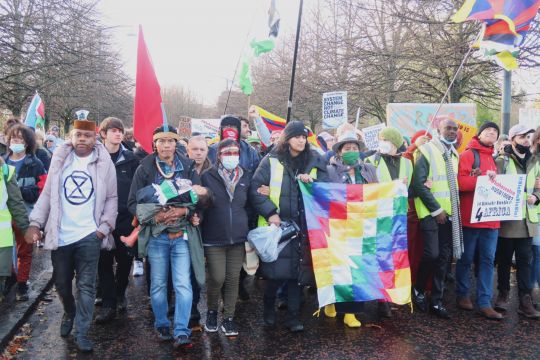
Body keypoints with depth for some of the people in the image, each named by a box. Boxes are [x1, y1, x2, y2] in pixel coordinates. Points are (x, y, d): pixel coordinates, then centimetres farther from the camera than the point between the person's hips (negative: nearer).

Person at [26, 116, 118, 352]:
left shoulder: (104, 162, -2)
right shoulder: (60, 158, 4)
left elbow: (112, 198, 2)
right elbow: (47, 194, 7)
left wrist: (104, 227, -6)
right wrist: (35, 222, -2)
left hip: (89, 235, -2)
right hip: (60, 235, 3)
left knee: (86, 286, 1)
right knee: (62, 284, 15)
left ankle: (81, 333, 11)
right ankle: (69, 313, 43)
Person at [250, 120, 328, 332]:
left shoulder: (314, 161, 8)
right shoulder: (272, 161, -1)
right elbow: (255, 189, -6)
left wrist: (311, 181, -12)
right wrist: (270, 212, -14)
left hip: (303, 227, 3)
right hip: (276, 225, -2)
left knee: (297, 272, 4)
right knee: (276, 272, -1)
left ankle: (293, 317, 17)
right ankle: (269, 309, 26)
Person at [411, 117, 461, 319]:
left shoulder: (455, 155, 12)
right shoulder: (427, 151, -8)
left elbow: (456, 183, 19)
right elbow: (419, 184, -14)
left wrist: (454, 207, 4)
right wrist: (436, 209, -15)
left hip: (449, 212, 6)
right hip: (430, 212, -6)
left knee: (444, 256, 5)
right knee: (432, 254, -12)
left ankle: (437, 300, 14)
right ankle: (418, 290, 12)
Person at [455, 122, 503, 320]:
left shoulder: (495, 158, 19)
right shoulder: (468, 155, -3)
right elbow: (460, 182, -15)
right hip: (470, 216, -6)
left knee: (488, 260, 5)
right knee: (466, 258, 5)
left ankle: (484, 302, 9)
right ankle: (462, 294, 21)